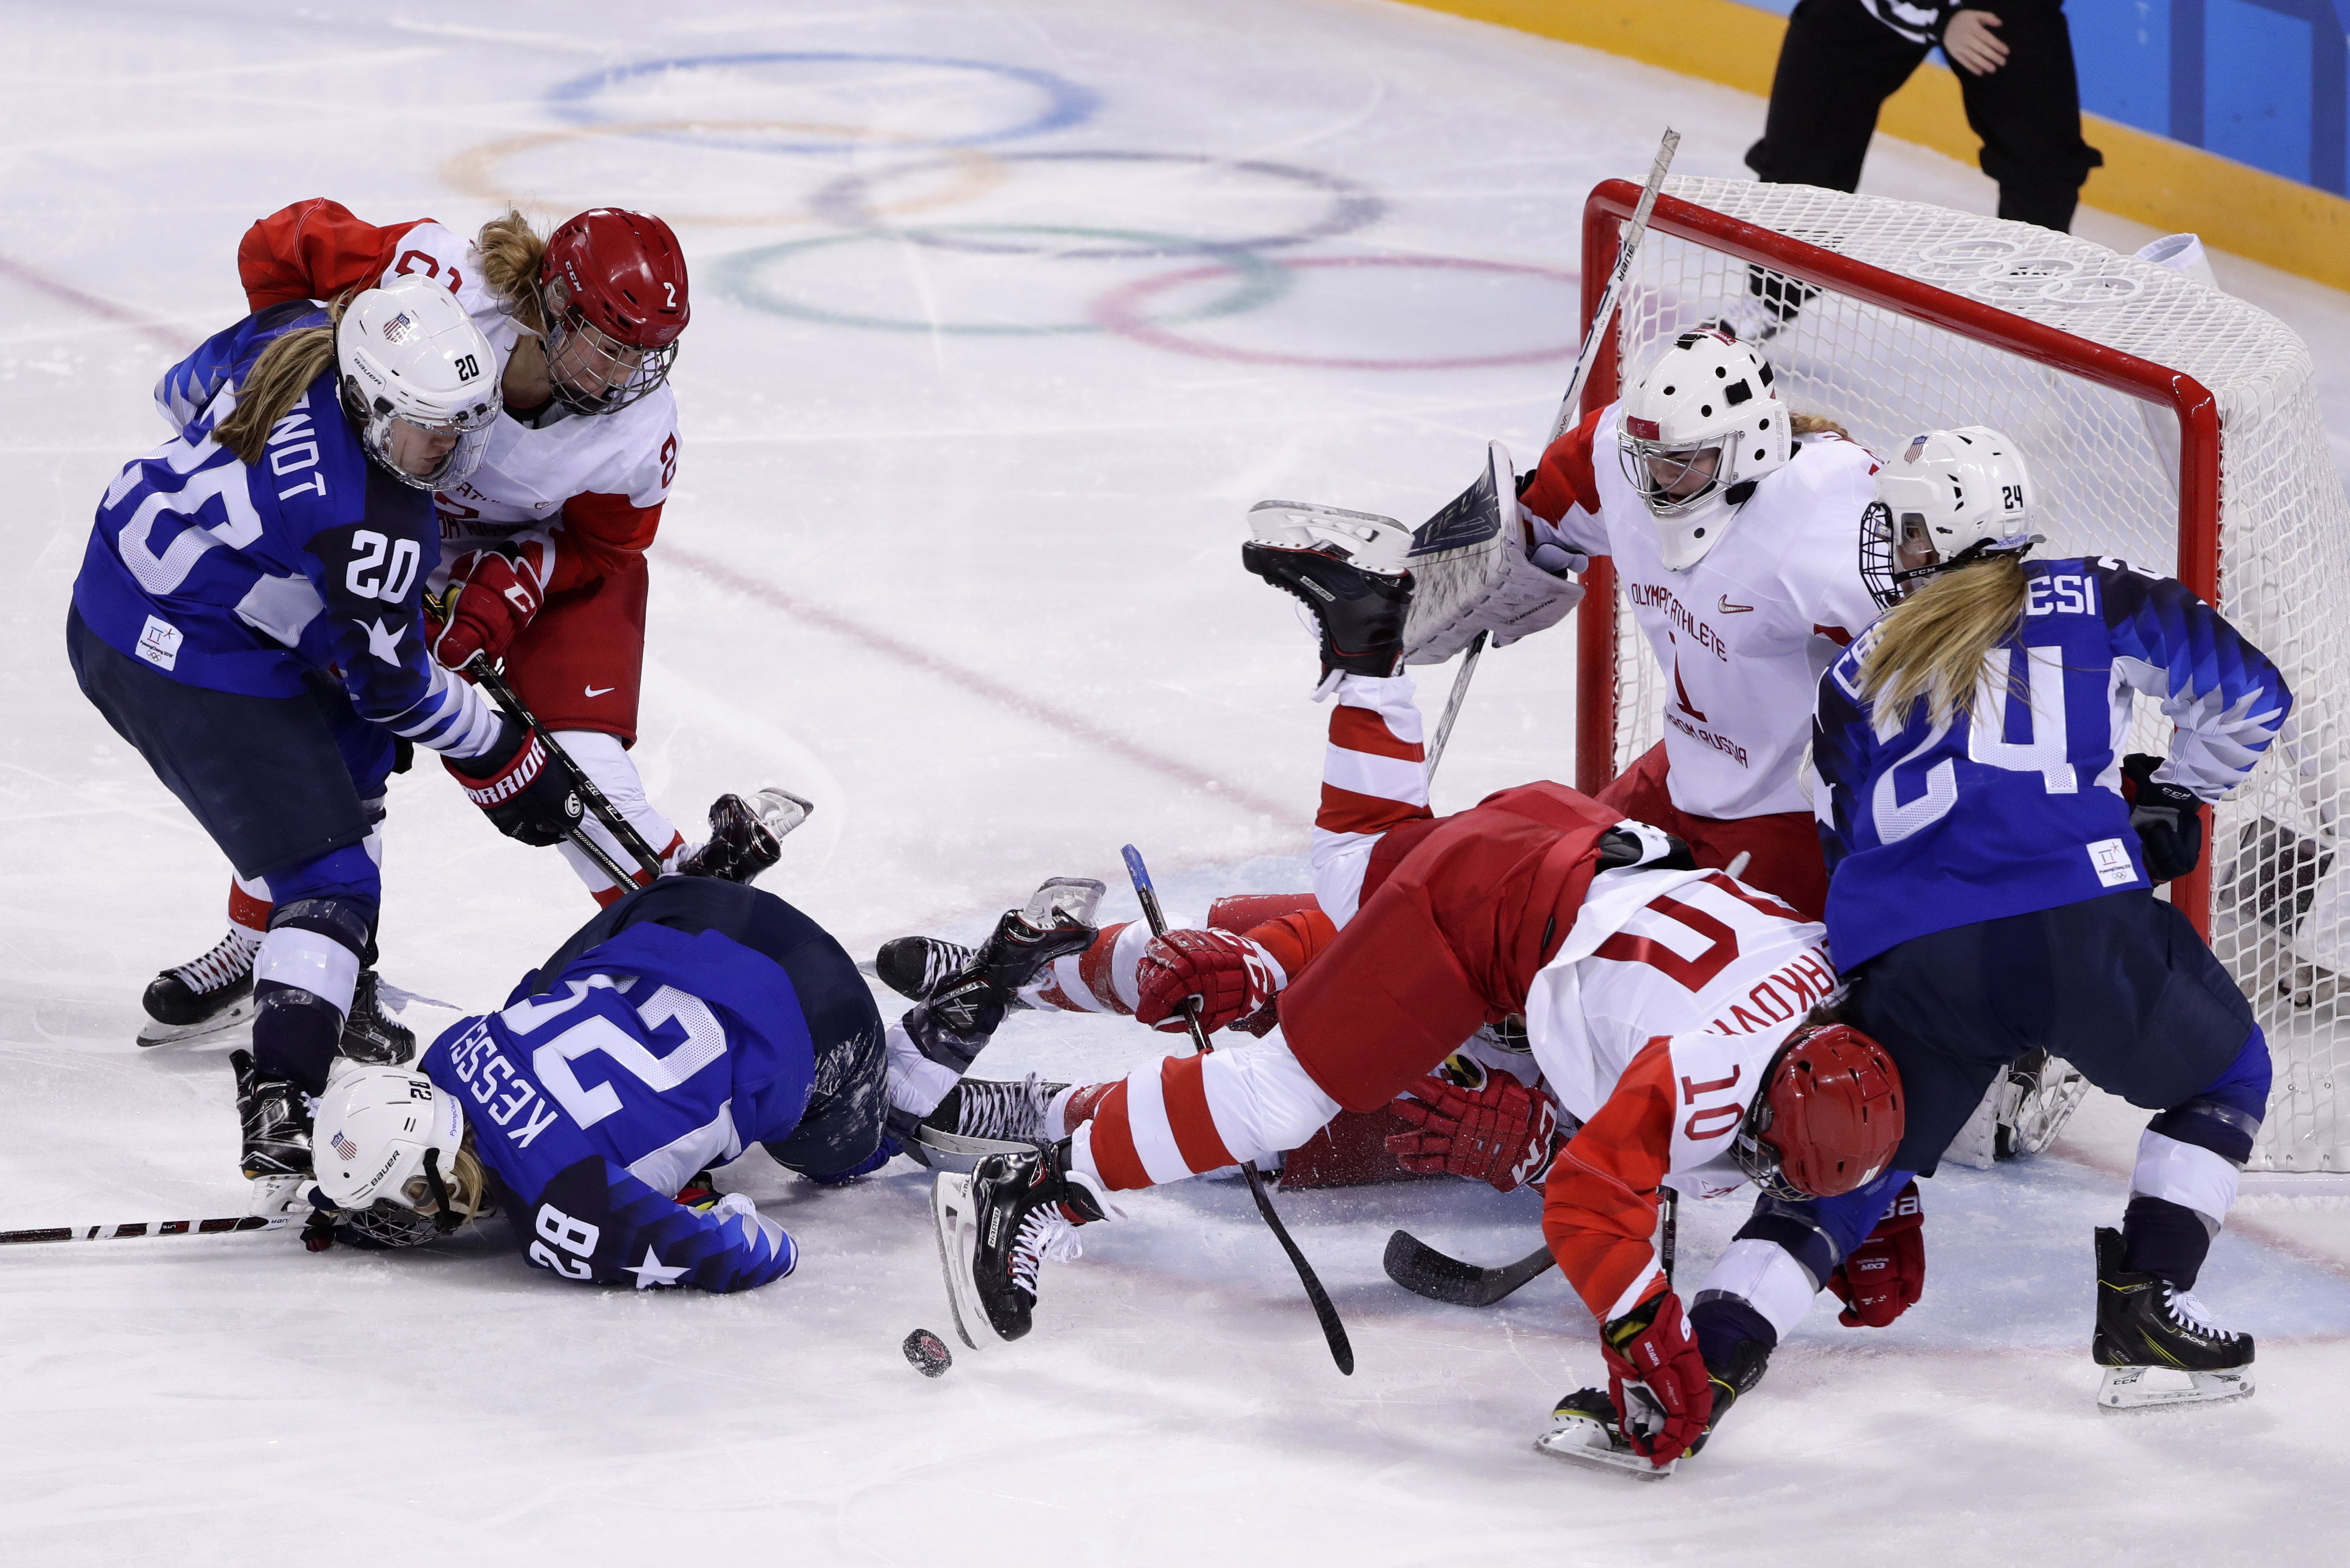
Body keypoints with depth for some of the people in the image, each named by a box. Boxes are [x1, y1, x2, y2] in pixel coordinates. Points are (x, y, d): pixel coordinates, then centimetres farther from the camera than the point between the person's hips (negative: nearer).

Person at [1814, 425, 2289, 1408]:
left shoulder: (1856, 678, 23)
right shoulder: (2095, 603, 17)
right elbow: (2244, 694, 22)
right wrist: (2168, 799, 36)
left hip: (1906, 963, 2)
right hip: (2077, 925, -2)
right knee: (2226, 1076, 23)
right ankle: (2146, 1302, 10)